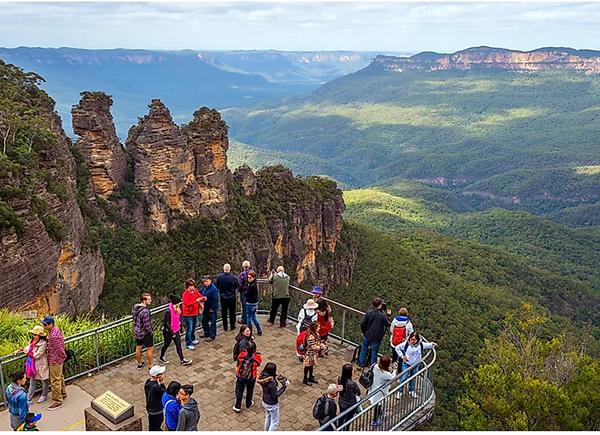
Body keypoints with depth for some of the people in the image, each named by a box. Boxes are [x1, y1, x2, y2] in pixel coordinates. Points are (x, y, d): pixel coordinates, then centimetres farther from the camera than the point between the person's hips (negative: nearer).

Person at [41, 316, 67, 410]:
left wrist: (63, 356, -8)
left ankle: (57, 402, 9)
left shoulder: (54, 336, -30)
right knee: (59, 376, 24)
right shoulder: (55, 329, 1)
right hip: (57, 359, 10)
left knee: (55, 381, -1)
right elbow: (62, 342, 13)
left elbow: (59, 349, -25)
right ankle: (63, 394, 40)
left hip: (55, 360, -10)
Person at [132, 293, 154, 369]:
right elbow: (147, 325, -28)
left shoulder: (134, 307, -5)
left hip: (136, 332, 8)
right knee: (150, 349, 10)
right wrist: (151, 333, -10)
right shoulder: (145, 311, -32)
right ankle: (151, 366, 23)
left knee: (138, 348, 22)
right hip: (145, 333, -8)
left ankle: (139, 364, 39)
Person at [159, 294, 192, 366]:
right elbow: (167, 323, -22)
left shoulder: (177, 309, -3)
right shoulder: (168, 311, -27)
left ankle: (182, 360, 14)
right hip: (168, 331, -7)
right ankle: (161, 357, 38)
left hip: (175, 330, 7)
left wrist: (179, 325, 8)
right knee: (167, 344, 13)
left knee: (178, 344, 8)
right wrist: (172, 333, -18)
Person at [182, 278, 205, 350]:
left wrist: (203, 298, -17)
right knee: (189, 329, -1)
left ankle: (192, 339, 42)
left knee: (194, 327, 21)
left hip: (195, 312, 6)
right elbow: (187, 303, -26)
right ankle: (188, 344, 9)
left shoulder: (195, 291, 0)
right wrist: (196, 301, -35)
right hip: (188, 314, -6)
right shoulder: (185, 294, -18)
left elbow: (200, 296, 7)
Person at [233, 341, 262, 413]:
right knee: (249, 390, 25)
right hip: (251, 377, 0)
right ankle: (248, 404, 46)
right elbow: (259, 363, -6)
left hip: (240, 376, 0)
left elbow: (238, 363, -10)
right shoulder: (257, 356, -28)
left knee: (239, 391, 20)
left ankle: (237, 407, 31)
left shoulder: (242, 354, -27)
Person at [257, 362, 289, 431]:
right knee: (275, 422, 15)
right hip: (272, 404, -8)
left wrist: (276, 377, -7)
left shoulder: (263, 376, -13)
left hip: (265, 401, 8)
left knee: (268, 417, 32)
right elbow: (275, 395, -25)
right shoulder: (272, 382, -36)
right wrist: (284, 387, -21)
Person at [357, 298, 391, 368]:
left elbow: (362, 323, -10)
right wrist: (388, 315, 5)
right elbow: (388, 324, -7)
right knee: (374, 352, 14)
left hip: (367, 335, 3)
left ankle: (360, 365, 30)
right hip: (376, 337, -3)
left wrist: (362, 331, 8)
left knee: (364, 349, 21)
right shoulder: (382, 316, -21)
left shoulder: (368, 313, -14)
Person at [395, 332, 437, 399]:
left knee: (413, 378, 19)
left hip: (415, 365, 3)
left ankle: (411, 391, 39)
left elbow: (428, 345, 4)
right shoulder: (406, 344, -22)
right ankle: (399, 391, 16)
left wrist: (432, 344, -19)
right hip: (406, 364, -3)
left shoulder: (421, 344, -13)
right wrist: (402, 356, -12)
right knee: (403, 378, -1)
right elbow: (397, 348, -10)